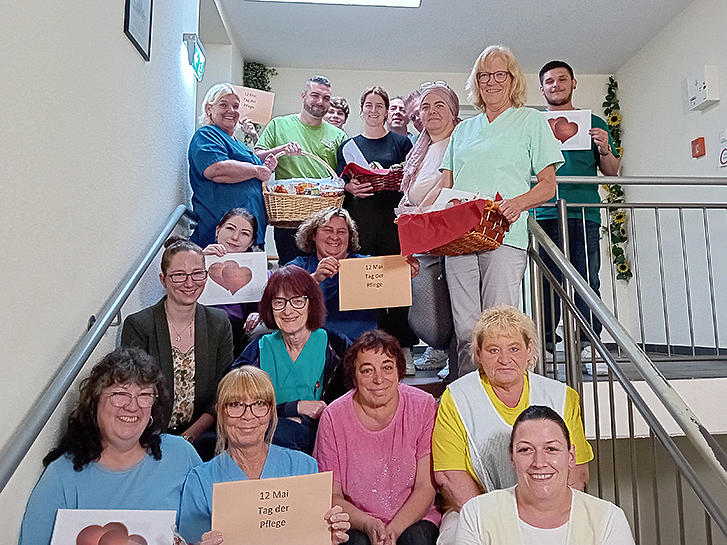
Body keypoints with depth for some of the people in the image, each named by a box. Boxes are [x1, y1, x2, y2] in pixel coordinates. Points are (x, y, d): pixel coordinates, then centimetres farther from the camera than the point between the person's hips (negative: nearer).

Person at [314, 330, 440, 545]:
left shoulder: (423, 406, -8)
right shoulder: (334, 418, -8)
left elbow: (426, 487, -7)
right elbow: (332, 497, -3)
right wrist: (368, 524, -20)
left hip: (414, 520, 1)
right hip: (356, 524, 0)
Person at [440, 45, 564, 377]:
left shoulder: (531, 120, 12)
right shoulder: (463, 129, 24)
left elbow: (548, 185, 6)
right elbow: (446, 184, 21)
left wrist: (518, 202, -15)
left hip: (504, 235, -3)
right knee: (465, 329, 1)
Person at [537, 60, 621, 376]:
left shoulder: (593, 123, 19)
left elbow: (611, 172, 18)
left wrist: (605, 150, -2)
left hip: (585, 213, 1)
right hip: (544, 213, 0)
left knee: (587, 281, -4)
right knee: (547, 281, -4)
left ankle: (587, 348, 0)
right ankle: (545, 344, 2)